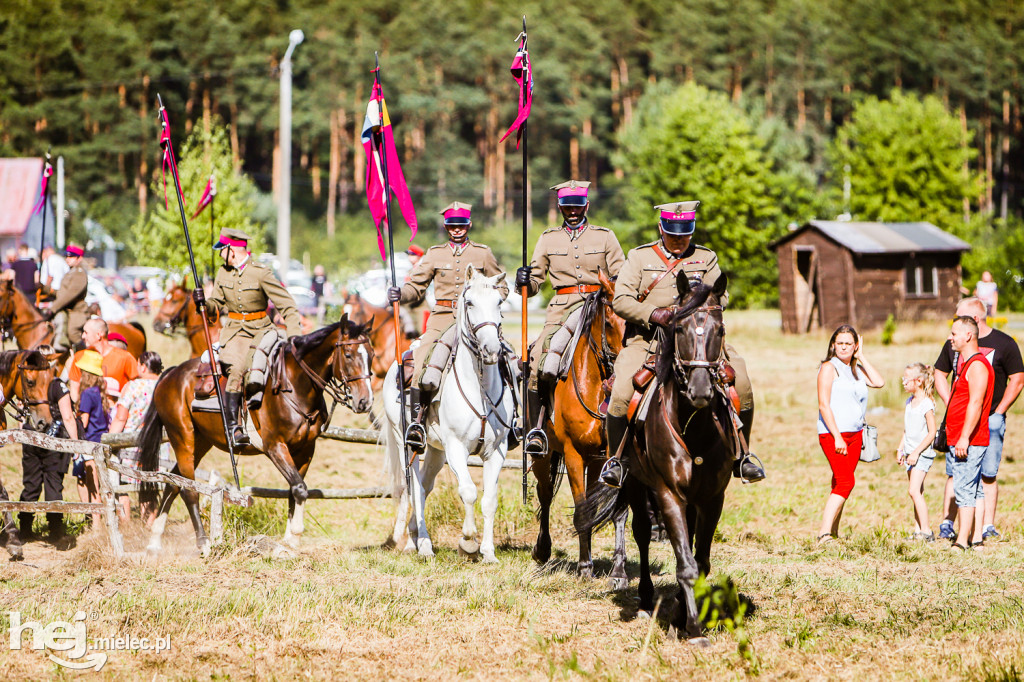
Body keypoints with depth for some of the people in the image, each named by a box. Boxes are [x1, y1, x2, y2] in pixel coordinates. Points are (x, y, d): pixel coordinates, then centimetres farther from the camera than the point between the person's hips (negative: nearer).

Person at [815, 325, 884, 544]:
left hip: (855, 434, 8)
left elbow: (879, 382, 1)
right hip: (832, 433, -8)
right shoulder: (829, 368, -5)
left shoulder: (856, 368, 17)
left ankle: (833, 532, 17)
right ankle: (824, 533, -23)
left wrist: (861, 357, 4)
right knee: (845, 482, -18)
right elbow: (824, 404, -12)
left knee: (842, 484, 10)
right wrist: (837, 437, -18)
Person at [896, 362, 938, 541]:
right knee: (916, 493, 9)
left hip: (923, 453, -8)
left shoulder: (926, 404, -14)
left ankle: (926, 530, -15)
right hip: (911, 453, 8)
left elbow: (932, 432, -16)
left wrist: (916, 452, -19)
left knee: (914, 491, -16)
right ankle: (918, 530, 11)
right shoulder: (909, 402, 12)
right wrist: (900, 449, 15)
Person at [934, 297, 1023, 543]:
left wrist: (998, 412, -5)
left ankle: (987, 527, 2)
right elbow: (940, 374, 20)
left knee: (988, 475, -3)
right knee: (954, 474, -1)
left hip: (990, 420, -3)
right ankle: (947, 525, 1)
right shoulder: (954, 344, 10)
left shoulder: (1003, 344, -1)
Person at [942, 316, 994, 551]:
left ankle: (962, 541, -15)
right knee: (975, 490, 10)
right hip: (959, 440, 10)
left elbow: (976, 403, -22)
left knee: (964, 489, -12)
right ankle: (976, 538, 12)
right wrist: (953, 437, 23)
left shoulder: (977, 365, -14)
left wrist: (964, 437, -26)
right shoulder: (967, 364, 19)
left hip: (969, 442, -10)